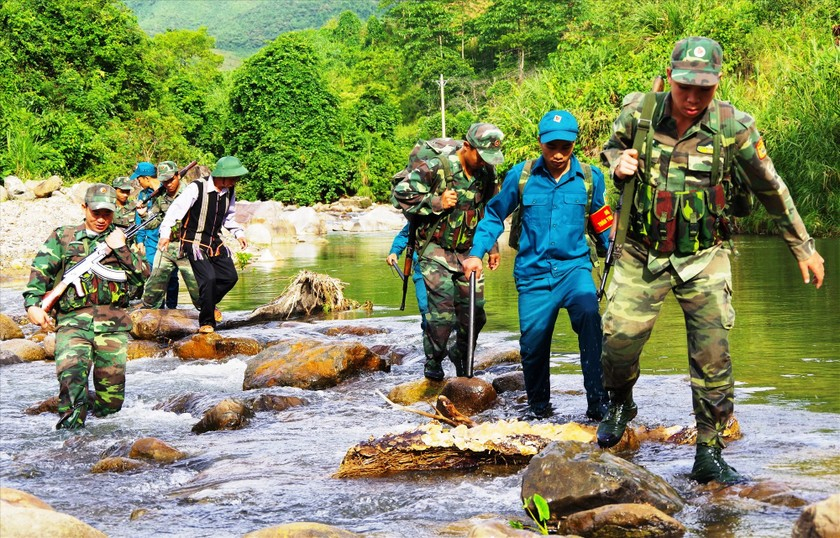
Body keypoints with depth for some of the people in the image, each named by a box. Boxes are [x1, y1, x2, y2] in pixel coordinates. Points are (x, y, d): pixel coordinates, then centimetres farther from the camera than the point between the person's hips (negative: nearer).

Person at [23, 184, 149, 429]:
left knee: (111, 403, 0)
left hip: (113, 323, 1)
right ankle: (71, 422, -25)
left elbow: (144, 276, 6)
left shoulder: (123, 239, 17)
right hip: (72, 320, -1)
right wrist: (33, 303, -9)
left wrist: (121, 248, -4)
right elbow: (40, 272, 6)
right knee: (71, 372, -31)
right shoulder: (62, 237, 14)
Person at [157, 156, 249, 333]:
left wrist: (238, 233, 6)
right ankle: (206, 322, -3)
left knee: (230, 277, 5)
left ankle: (208, 303, 32)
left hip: (215, 242, 7)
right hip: (195, 243, -7)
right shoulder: (197, 188, -21)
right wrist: (165, 232, -25)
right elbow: (177, 207, -20)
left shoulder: (229, 192, 1)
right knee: (209, 278, -18)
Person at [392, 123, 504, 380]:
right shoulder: (436, 167, -14)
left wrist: (492, 247, 16)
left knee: (475, 310, 4)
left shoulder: (487, 174, 4)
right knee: (442, 308, -13)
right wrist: (436, 203, -19)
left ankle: (461, 355, 26)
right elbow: (401, 192, -14)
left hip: (467, 252, 5)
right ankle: (433, 363, 2)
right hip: (436, 250, -5)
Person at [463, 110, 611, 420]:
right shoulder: (521, 175, -2)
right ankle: (538, 404, 30)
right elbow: (495, 215, 10)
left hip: (574, 267, -1)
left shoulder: (591, 178, 0)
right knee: (533, 341, 3)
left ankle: (597, 400, -27)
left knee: (589, 315, -29)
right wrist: (477, 253, 3)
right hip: (534, 273, 1)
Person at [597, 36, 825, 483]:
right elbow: (611, 148, 15)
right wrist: (618, 162, -11)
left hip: (704, 259, -1)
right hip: (643, 254, 1)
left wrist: (804, 248, 9)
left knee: (712, 357, -5)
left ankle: (709, 455, 6)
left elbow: (772, 191, 2)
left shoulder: (734, 127, -11)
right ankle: (619, 404, 26)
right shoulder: (638, 112, -8)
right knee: (619, 335, -8)